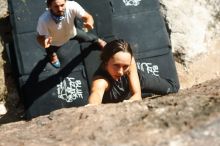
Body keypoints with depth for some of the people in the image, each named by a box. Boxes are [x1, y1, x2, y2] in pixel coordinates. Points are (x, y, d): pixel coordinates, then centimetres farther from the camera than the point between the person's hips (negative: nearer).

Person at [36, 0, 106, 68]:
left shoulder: (72, 6, -42)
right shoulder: (44, 20, -45)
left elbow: (88, 17, -29)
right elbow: (40, 37, -29)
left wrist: (89, 24, -52)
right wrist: (44, 43, -53)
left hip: (72, 32, 2)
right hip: (54, 41, -1)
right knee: (51, 53, 30)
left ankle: (98, 40, 64)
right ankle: (52, 54, 68)